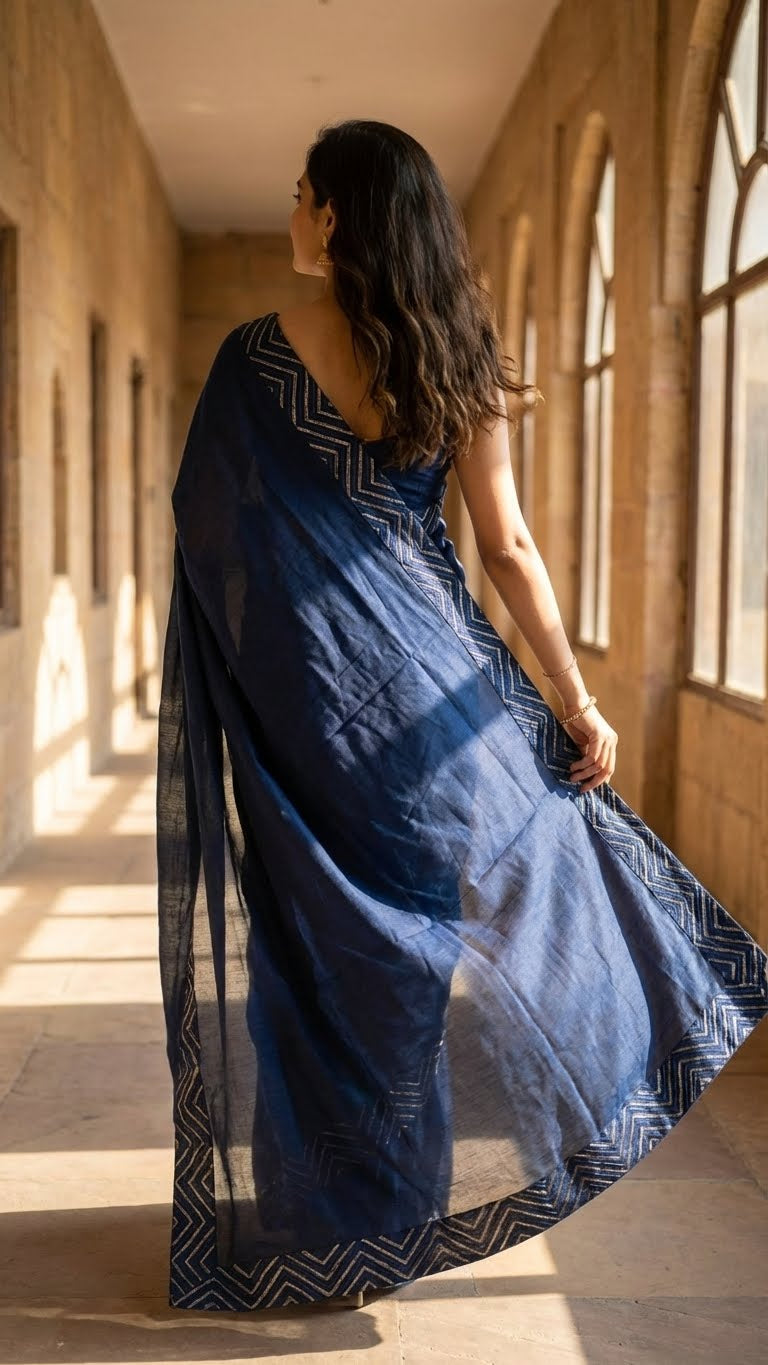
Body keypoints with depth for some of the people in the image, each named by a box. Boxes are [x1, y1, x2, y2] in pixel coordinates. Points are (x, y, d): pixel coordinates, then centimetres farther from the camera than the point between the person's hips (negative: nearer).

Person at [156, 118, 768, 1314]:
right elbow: (508, 548, -3)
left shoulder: (255, 356, -8)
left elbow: (208, 535, -3)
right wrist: (579, 702, 4)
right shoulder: (456, 363, -2)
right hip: (430, 676, 2)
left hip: (306, 684, -1)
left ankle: (334, 1210, 22)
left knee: (327, 936, 9)